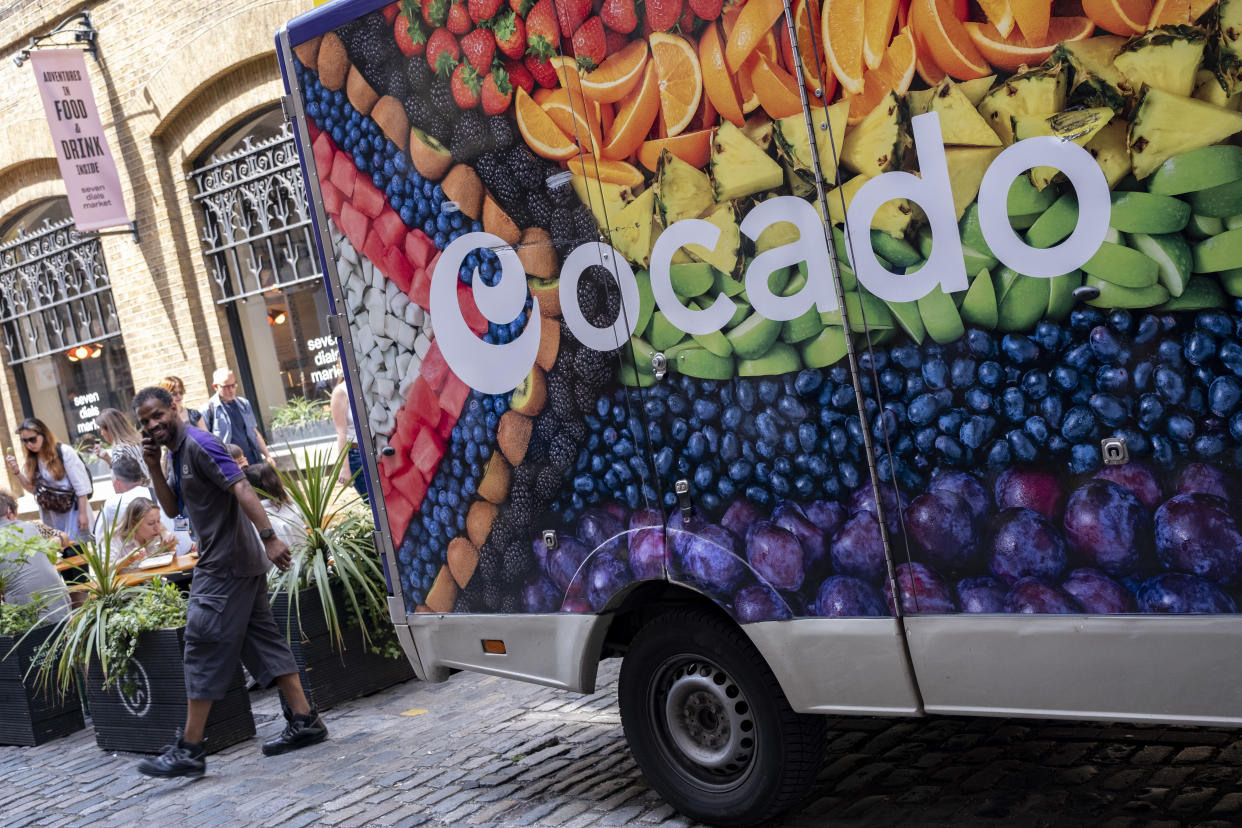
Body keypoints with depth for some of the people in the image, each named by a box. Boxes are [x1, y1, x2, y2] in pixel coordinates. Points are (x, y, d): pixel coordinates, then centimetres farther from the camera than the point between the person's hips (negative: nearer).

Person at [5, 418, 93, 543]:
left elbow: (81, 486, -12)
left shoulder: (65, 452, -14)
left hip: (73, 511, -6)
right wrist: (17, 472, -2)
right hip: (50, 516, 6)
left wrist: (83, 513, -14)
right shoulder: (31, 460, 6)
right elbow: (33, 488, 13)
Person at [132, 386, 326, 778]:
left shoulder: (199, 444, -14)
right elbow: (173, 509, 19)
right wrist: (153, 468, 5)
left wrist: (269, 536, -35)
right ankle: (304, 720, 15)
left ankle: (189, 750, -1)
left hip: (226, 566, -10)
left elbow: (241, 488, -24)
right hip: (238, 565, 10)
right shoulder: (176, 454, 16)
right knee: (263, 640, 11)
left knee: (204, 650, -6)